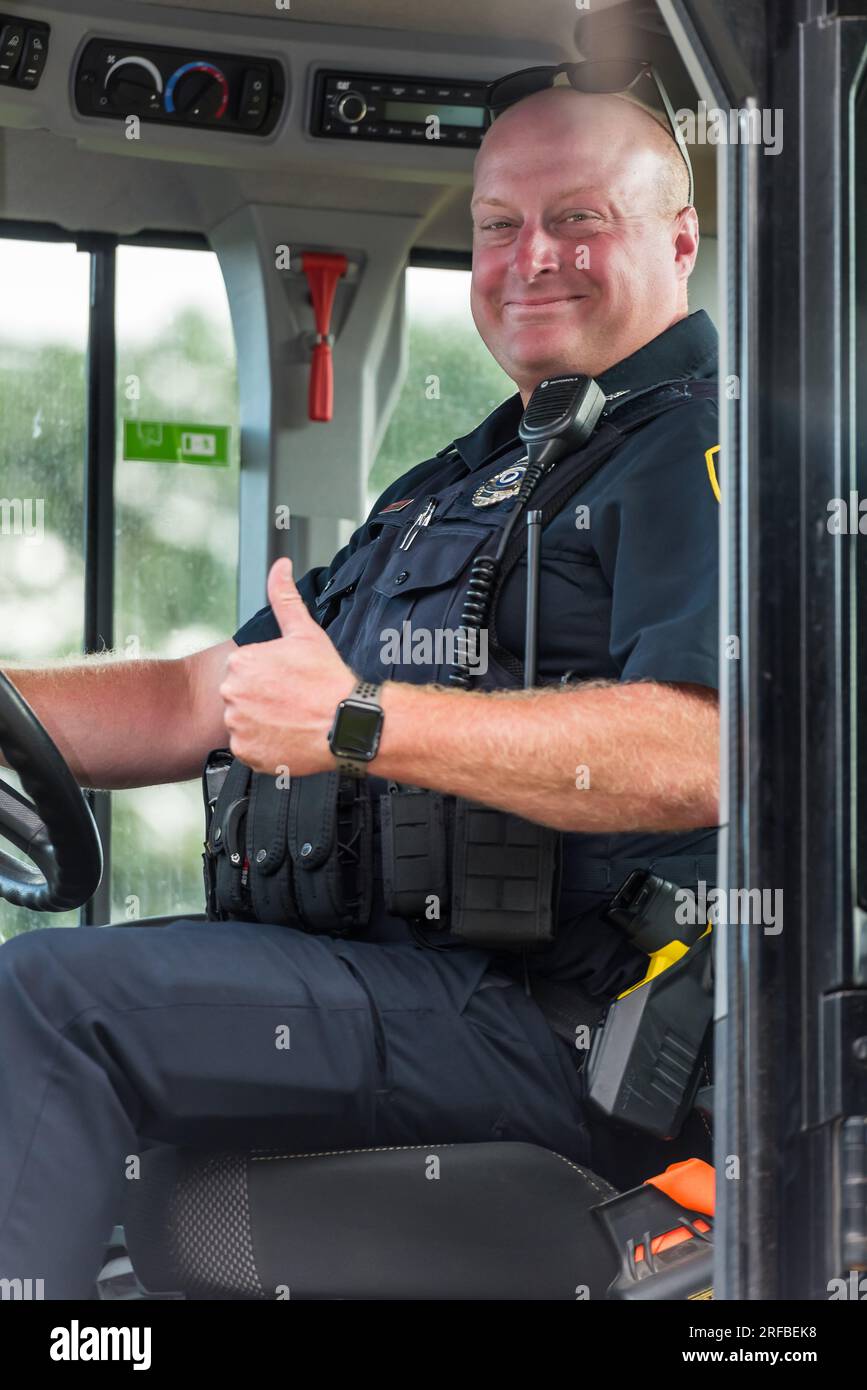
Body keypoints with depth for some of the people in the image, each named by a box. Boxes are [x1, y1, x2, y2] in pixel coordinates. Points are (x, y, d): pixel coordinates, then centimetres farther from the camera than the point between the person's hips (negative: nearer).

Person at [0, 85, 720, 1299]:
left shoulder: (708, 446, -3)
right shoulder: (458, 482, 26)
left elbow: (703, 753, -22)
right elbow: (202, 702, 26)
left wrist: (362, 722, -24)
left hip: (549, 1016, -9)